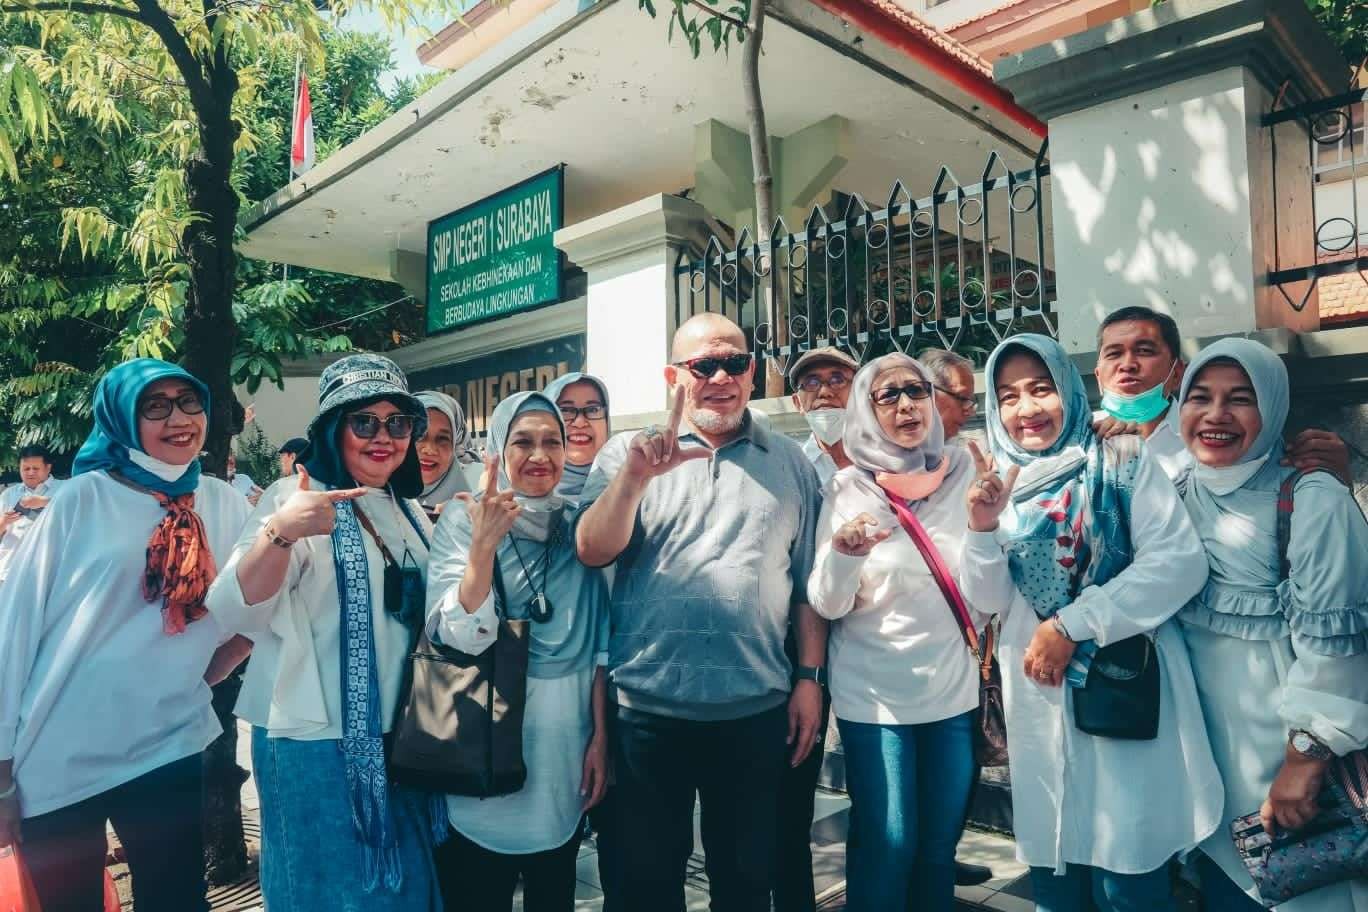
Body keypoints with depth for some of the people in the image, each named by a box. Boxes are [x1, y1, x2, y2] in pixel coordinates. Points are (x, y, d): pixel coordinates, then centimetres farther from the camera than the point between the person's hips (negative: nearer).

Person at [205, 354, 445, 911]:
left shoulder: (408, 511, 8)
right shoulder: (296, 498, -12)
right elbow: (235, 613, -23)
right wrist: (279, 531, -40)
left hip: (403, 738, 7)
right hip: (319, 742, -6)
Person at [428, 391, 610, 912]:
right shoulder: (462, 522, -8)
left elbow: (600, 643, 5)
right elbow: (463, 637, -19)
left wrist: (600, 736, 2)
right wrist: (485, 543, -29)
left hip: (565, 738, 3)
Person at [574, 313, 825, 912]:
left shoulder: (789, 463, 6)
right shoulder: (627, 453, 2)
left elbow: (808, 582, 8)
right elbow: (592, 551, -10)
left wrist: (811, 677, 3)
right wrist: (636, 475, -24)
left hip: (755, 708, 1)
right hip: (648, 706, 0)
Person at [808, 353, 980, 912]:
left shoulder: (962, 477, -1)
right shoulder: (848, 488, -7)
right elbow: (826, 607, -11)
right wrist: (843, 553, -28)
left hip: (954, 691, 3)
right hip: (874, 697, -2)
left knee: (941, 846, 14)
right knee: (886, 848, 5)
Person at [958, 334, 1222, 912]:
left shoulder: (1121, 461, -2)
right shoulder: (999, 483, 8)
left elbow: (1181, 561, -12)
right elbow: (989, 599, 5)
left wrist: (1071, 625, -17)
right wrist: (981, 530, -14)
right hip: (1041, 692, 3)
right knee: (1052, 865, 13)